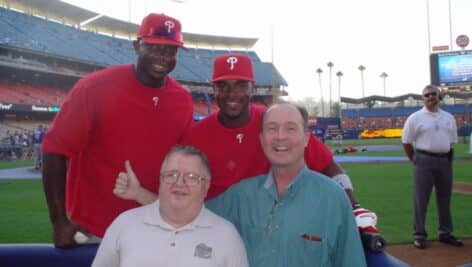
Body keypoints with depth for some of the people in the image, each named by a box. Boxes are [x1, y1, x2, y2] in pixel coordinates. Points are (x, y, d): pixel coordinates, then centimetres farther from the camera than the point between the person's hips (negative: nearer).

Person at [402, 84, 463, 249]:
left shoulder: (449, 118, 11)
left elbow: (452, 141, 16)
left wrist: (448, 159, 10)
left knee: (445, 198, 12)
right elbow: (406, 142, 0)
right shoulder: (415, 118, -2)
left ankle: (445, 233, 24)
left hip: (445, 161, 4)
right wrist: (416, 161, 1)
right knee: (421, 198, -1)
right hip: (424, 161, -4)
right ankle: (419, 234, 7)